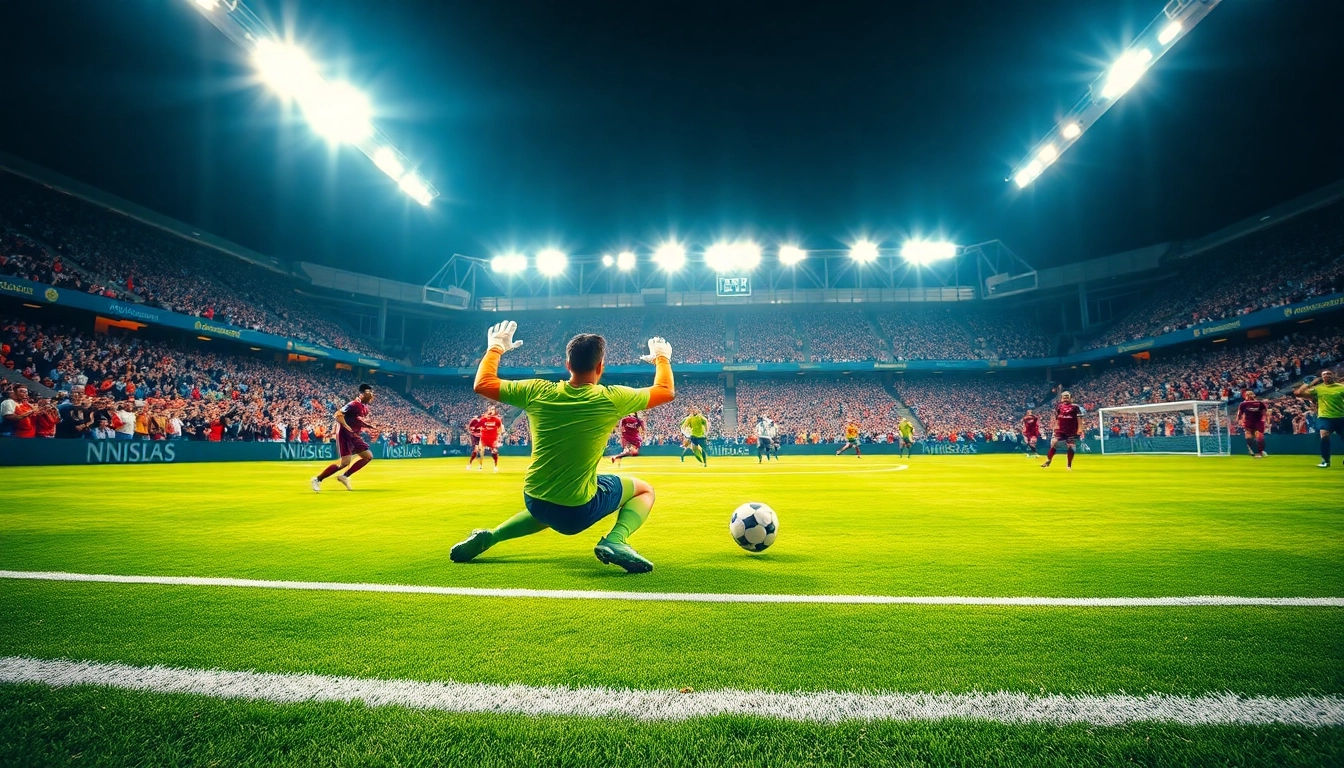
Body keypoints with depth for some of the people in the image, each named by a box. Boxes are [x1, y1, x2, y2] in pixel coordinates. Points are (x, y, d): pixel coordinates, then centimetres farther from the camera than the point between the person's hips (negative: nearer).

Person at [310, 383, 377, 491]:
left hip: (355, 436, 9)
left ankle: (344, 476, 12)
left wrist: (370, 426, 6)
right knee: (345, 461, -15)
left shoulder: (365, 407, 11)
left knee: (368, 456, 6)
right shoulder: (354, 404, -16)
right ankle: (317, 480, -2)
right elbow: (338, 414, -22)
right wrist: (347, 427, -31)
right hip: (344, 434, -9)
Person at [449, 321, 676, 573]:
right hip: (579, 511, -5)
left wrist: (495, 348, 20)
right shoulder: (611, 399, -14)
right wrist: (662, 357, 21)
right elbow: (666, 391, 2)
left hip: (534, 502, 5)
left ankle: (489, 536, 24)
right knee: (644, 489, 17)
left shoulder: (538, 392, -8)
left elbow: (483, 384, 5)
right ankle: (615, 541, -9)